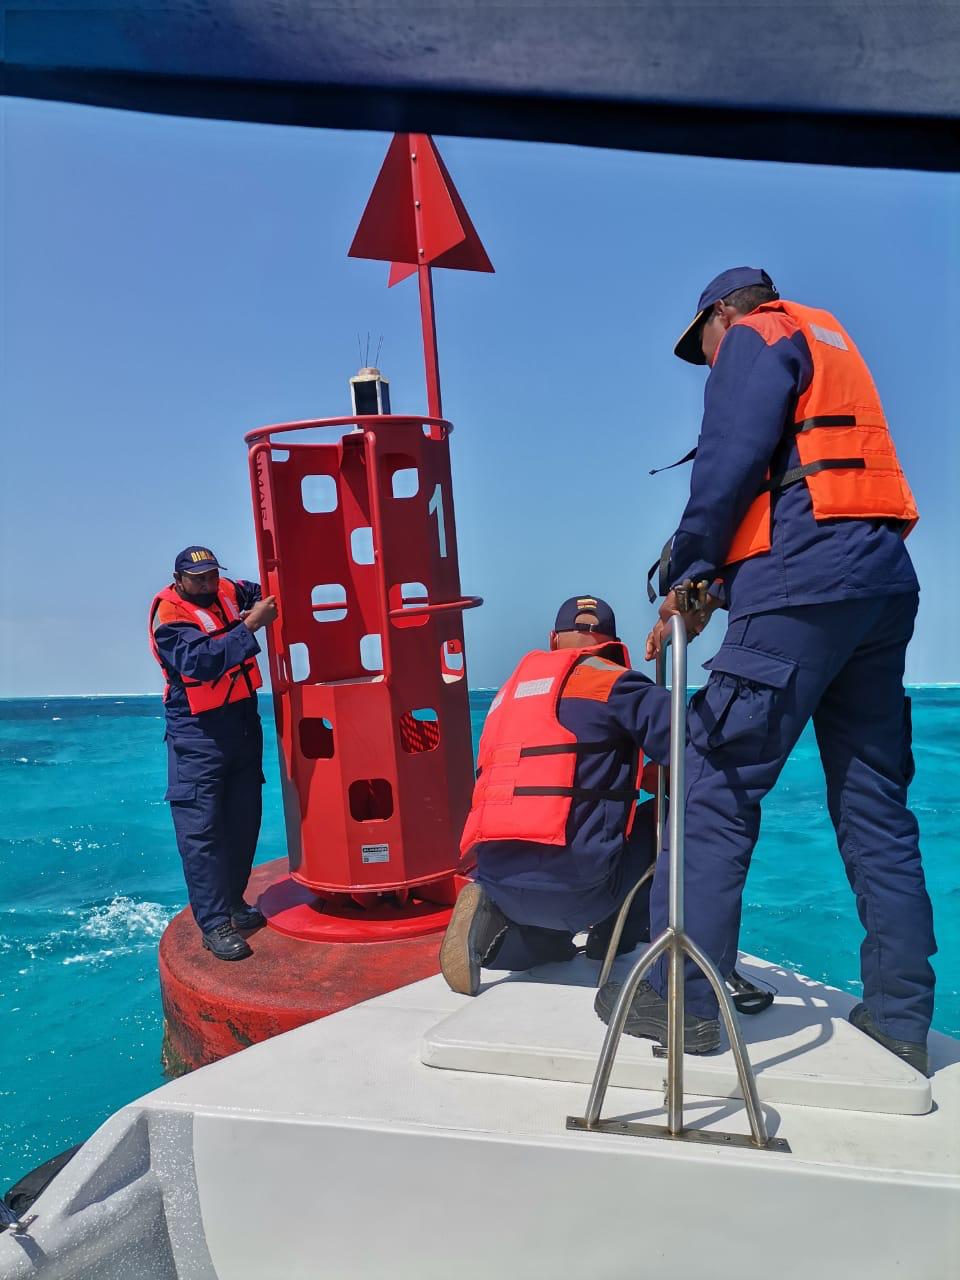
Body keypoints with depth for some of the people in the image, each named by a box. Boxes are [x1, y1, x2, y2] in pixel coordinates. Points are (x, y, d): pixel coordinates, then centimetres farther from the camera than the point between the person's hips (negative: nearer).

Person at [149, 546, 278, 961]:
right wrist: (250, 625, -34)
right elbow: (201, 659, -29)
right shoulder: (169, 616, -14)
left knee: (243, 821, 13)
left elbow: (262, 593, 24)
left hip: (244, 722, 7)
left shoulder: (228, 593, 4)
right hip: (198, 733, -6)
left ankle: (233, 902, 27)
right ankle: (215, 924, 0)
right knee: (201, 829, -5)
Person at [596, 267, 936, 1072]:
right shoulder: (831, 343, 33)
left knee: (716, 783, -7)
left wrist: (689, 581, -3)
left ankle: (682, 998, -3)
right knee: (876, 803, 8)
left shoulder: (755, 338, 8)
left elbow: (729, 466, -9)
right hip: (883, 581, 9)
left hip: (804, 585, -9)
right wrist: (717, 582, 16)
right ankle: (899, 1018, 13)